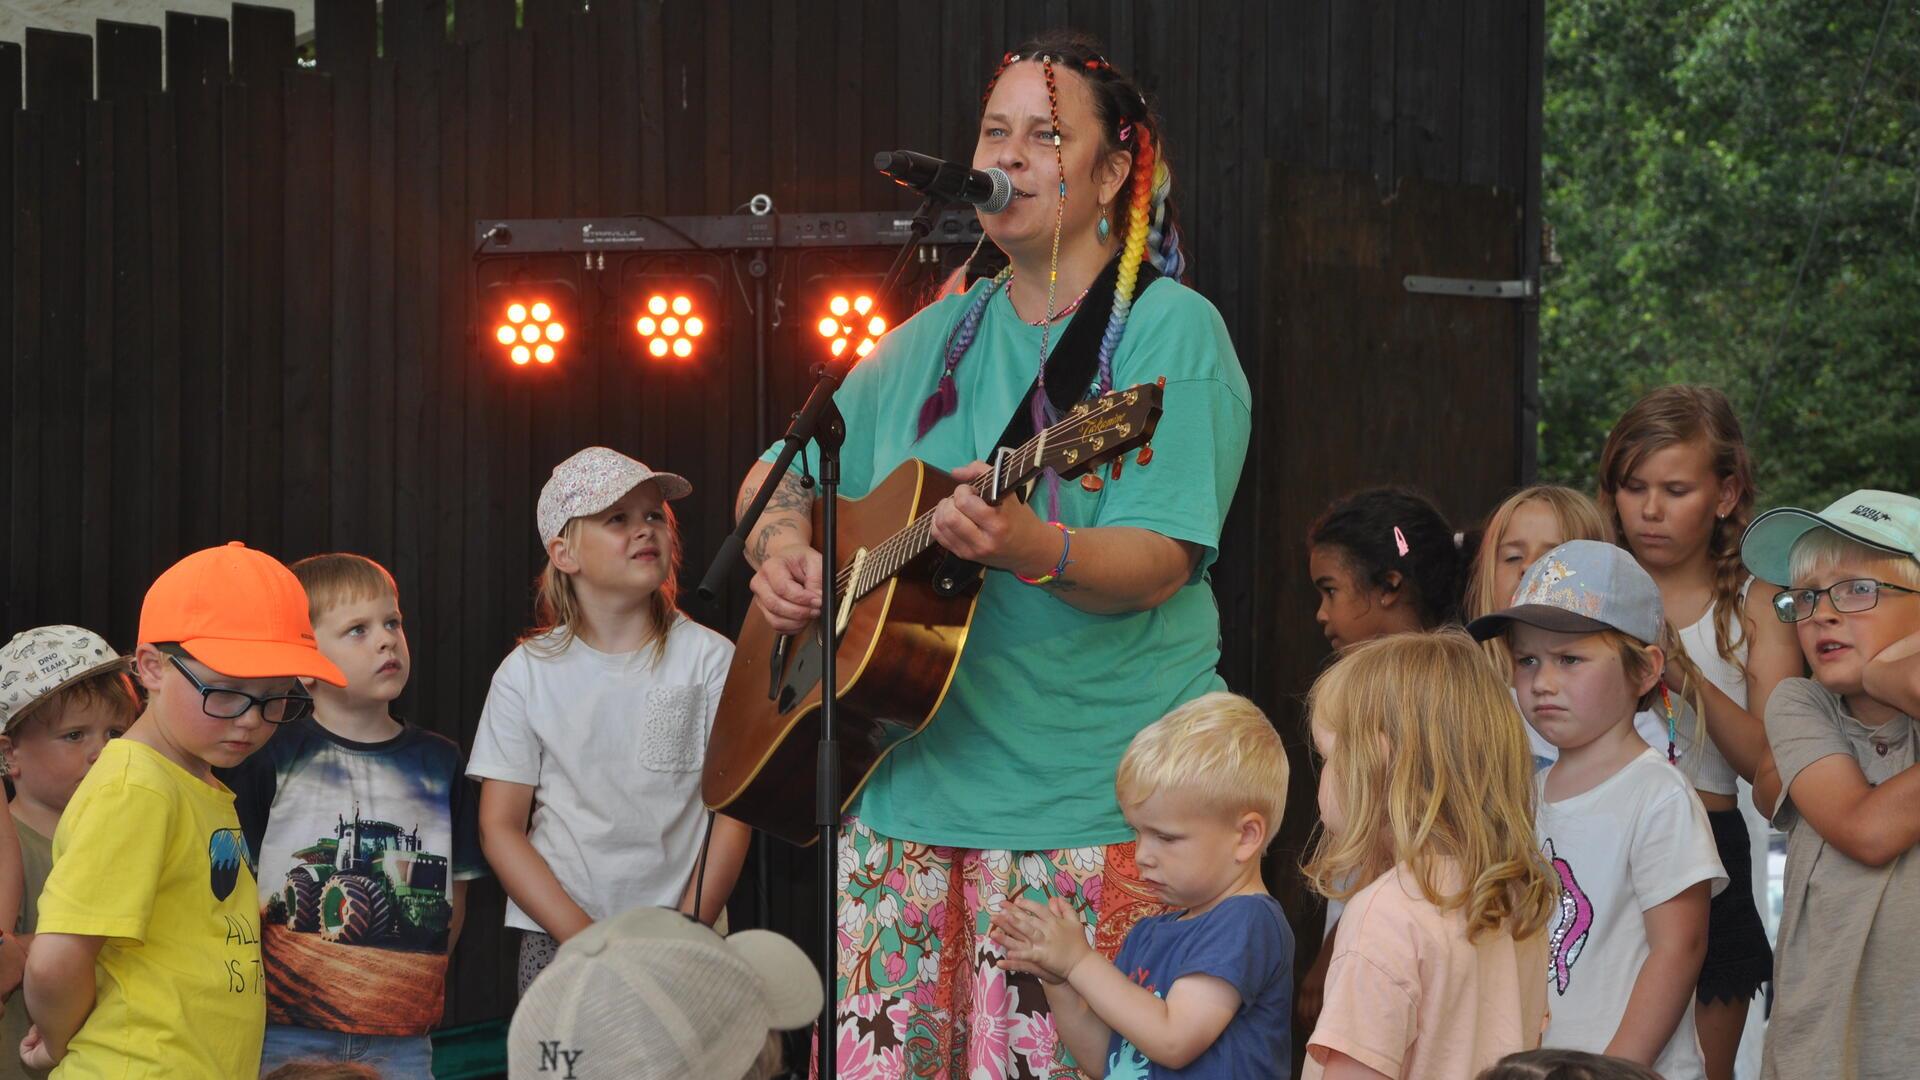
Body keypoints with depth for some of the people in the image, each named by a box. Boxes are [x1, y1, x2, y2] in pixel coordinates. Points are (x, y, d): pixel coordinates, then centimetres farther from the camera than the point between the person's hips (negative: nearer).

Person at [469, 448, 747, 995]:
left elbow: (733, 811, 1)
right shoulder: (528, 672, 4)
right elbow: (500, 827, 2)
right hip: (555, 936, 0)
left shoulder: (709, 658, 3)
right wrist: (586, 939, -9)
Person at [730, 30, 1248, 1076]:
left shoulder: (1169, 334, -4)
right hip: (905, 784, 6)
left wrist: (1032, 549, -35)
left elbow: (1163, 560, -16)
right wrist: (783, 549, 1)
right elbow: (780, 477, 24)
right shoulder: (936, 341, 15)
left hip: (1095, 805, -5)